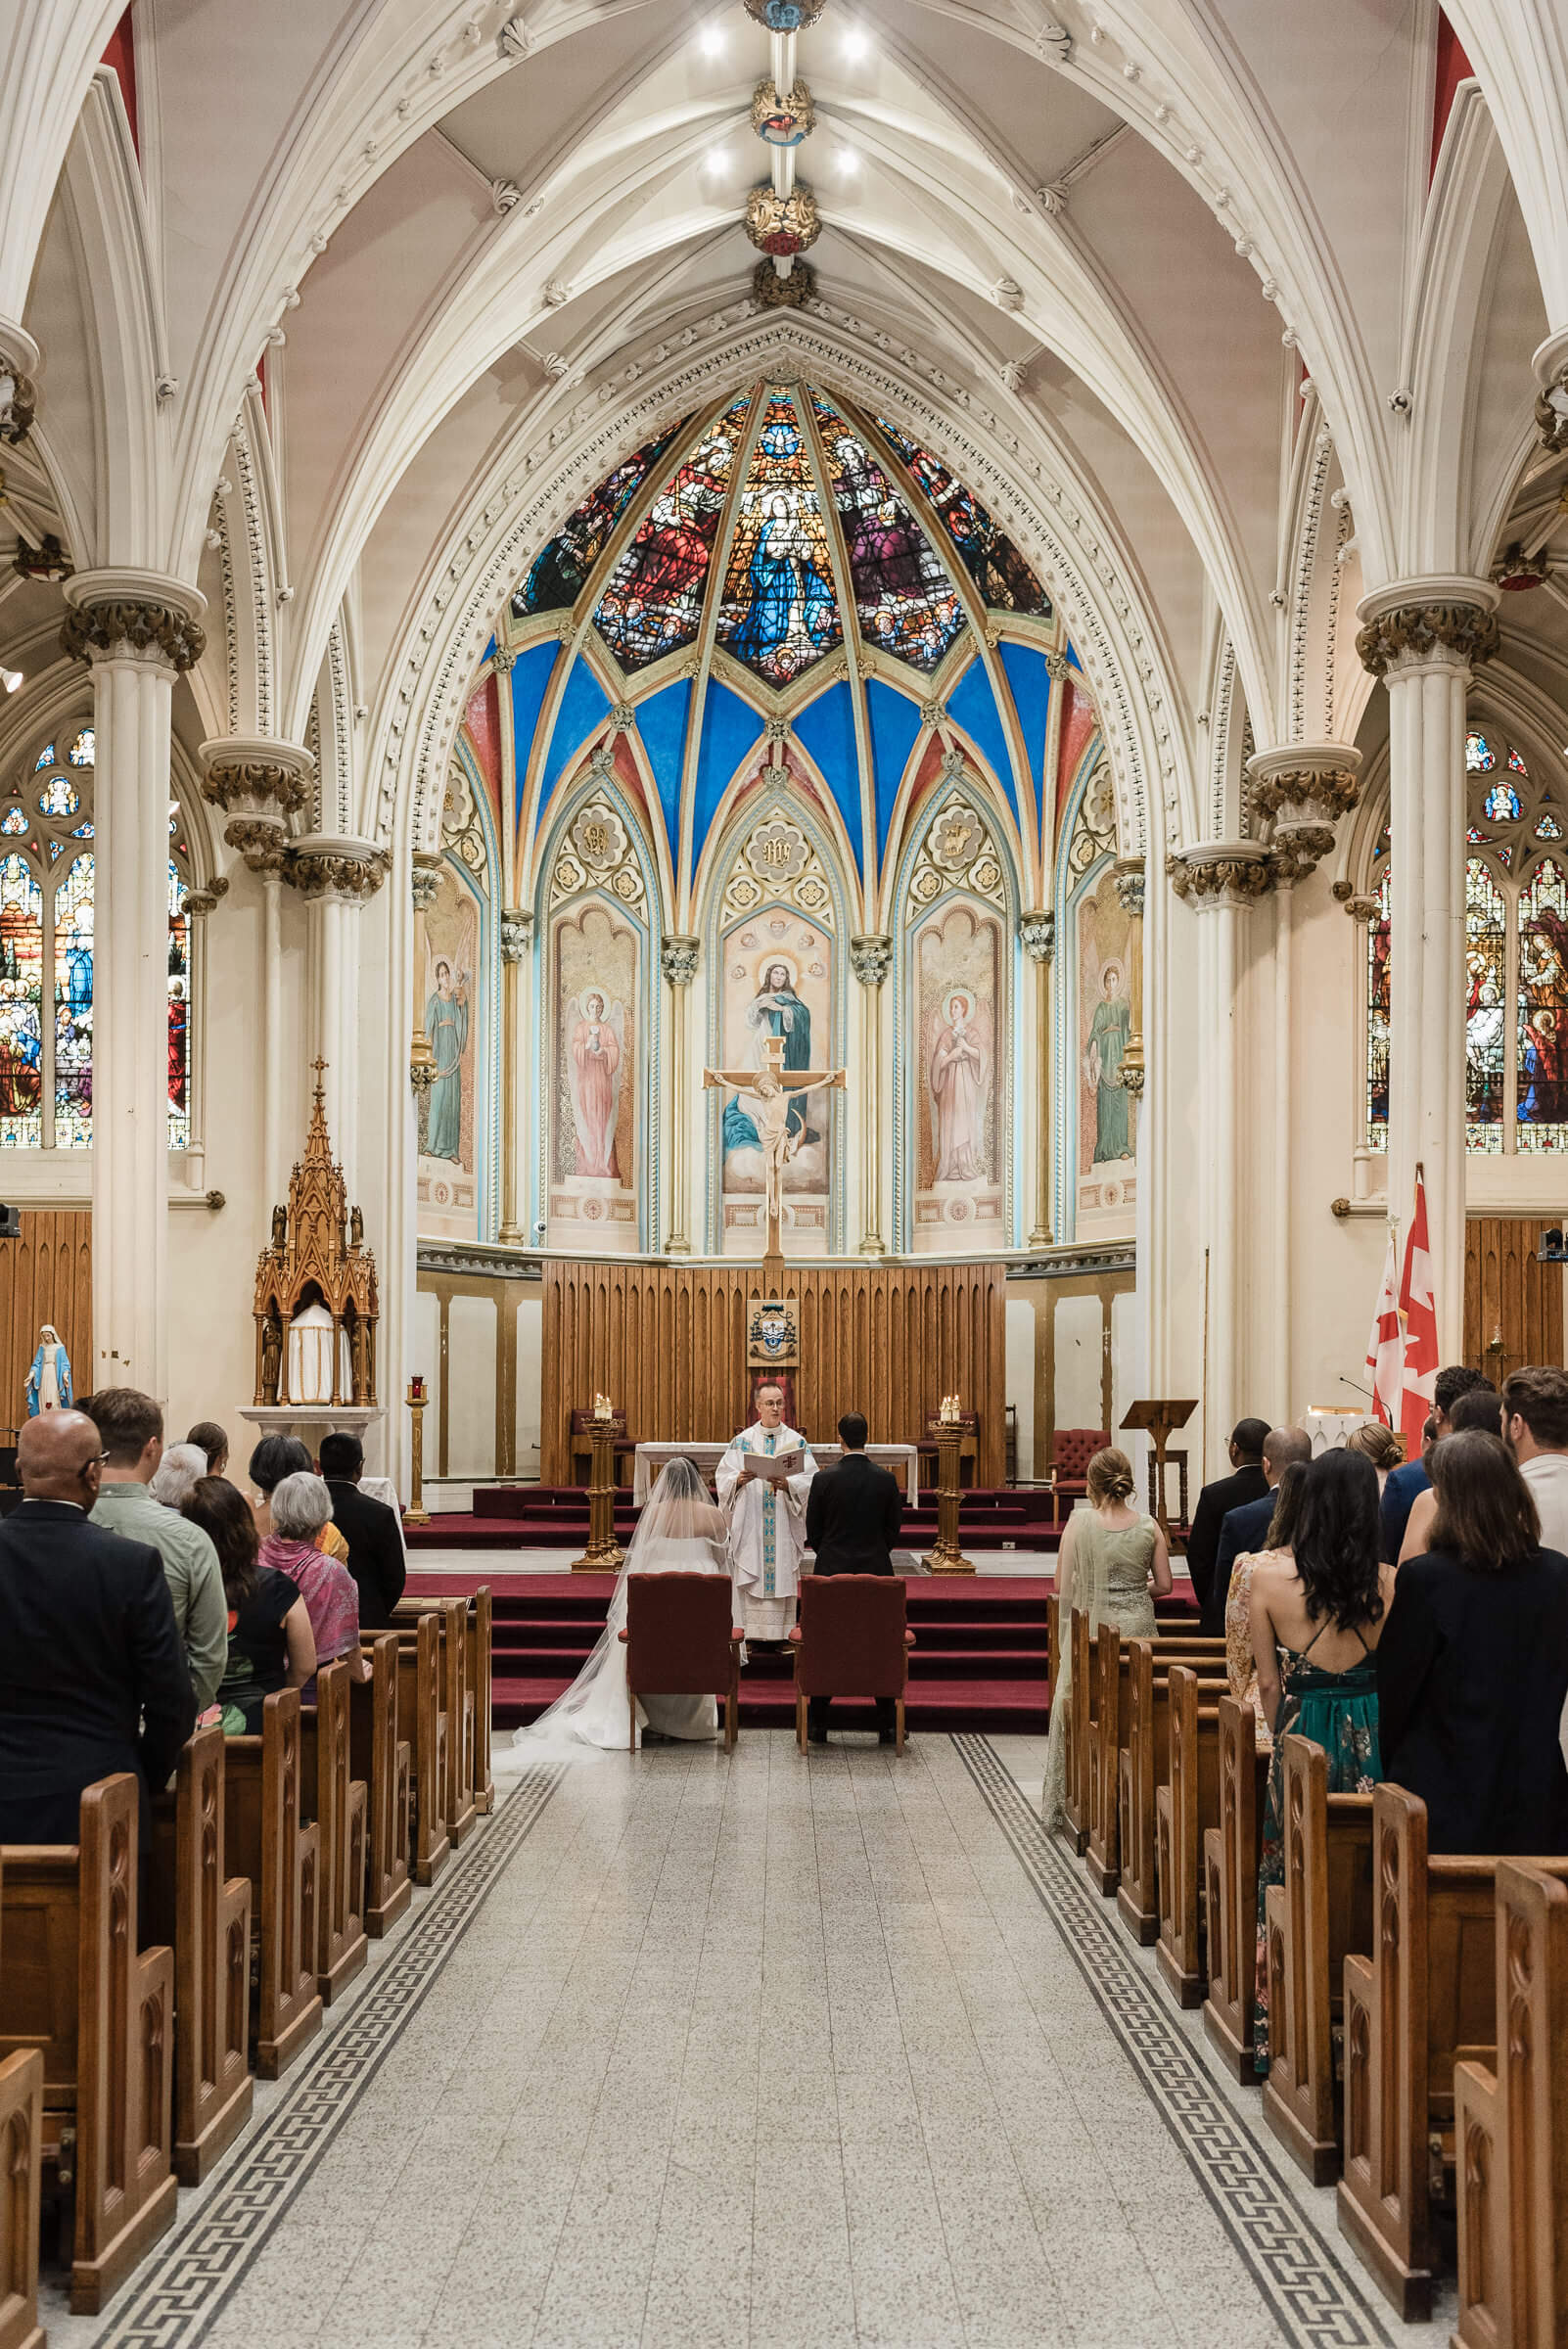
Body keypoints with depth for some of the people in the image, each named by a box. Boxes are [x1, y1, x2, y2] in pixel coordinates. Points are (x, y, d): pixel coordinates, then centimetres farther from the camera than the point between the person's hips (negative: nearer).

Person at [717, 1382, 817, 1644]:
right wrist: (739, 1480, -21)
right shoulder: (743, 1441, 7)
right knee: (750, 1581, -2)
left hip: (783, 1528, 0)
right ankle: (750, 1635, 3)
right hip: (749, 1526, 0)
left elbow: (810, 1479, -5)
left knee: (782, 1580, -1)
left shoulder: (796, 1441, 6)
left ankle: (781, 1637, 4)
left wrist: (786, 1484, -23)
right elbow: (723, 1477, 0)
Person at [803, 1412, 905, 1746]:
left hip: (831, 1569, -1)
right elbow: (894, 1528, 3)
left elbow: (812, 1530, -1)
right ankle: (886, 1727, 11)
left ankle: (818, 1725, 11)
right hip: (876, 1569, 1)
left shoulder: (824, 1479, -8)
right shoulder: (886, 1479, -5)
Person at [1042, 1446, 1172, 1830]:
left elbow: (1062, 1586, -7)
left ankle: (1065, 1803, 19)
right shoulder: (1148, 1525, -3)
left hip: (1091, 1629, -1)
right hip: (1138, 1627, 2)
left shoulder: (1080, 1521, -9)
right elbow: (1164, 1585, 3)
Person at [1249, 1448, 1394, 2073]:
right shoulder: (1391, 1583, -8)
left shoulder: (1269, 1577, -8)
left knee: (1290, 1879, 12)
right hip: (1374, 1738, 0)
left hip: (1301, 1737, 0)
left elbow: (1269, 1684, -1)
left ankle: (1278, 2036, 21)